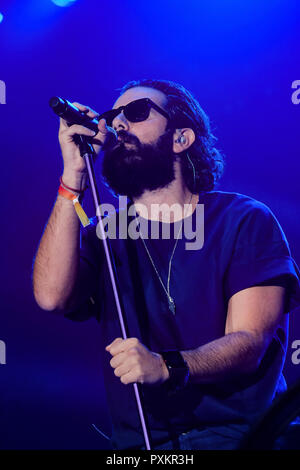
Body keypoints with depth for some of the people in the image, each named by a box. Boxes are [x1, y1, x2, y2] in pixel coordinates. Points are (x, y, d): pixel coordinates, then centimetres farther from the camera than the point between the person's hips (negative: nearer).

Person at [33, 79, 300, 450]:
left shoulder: (245, 220, 1)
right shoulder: (104, 237, 10)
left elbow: (249, 341, -8)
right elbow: (53, 297, -11)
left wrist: (167, 366, -28)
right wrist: (74, 175, -10)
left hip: (239, 432, -3)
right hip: (137, 442, 3)